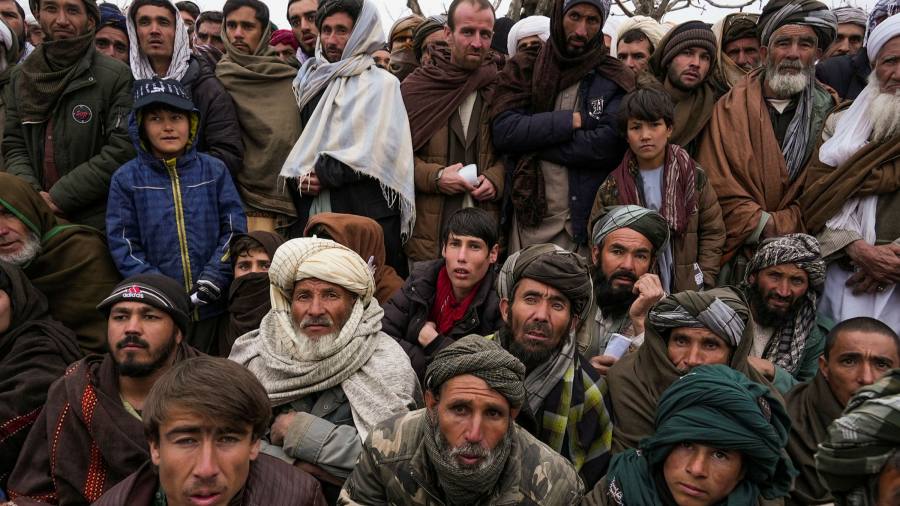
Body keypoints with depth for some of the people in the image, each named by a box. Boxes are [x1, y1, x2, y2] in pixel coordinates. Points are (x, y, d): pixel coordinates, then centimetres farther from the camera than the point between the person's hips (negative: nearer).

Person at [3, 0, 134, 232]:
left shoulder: (116, 76, -8)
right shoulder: (20, 78, 8)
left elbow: (122, 150, -15)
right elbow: (13, 146, 9)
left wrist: (59, 197, -15)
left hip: (99, 222, -4)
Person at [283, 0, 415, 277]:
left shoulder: (381, 83, 2)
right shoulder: (310, 82, 19)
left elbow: (376, 150, -10)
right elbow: (295, 142, 18)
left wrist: (324, 174, -9)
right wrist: (298, 179, -1)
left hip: (367, 212, -4)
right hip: (311, 211, 5)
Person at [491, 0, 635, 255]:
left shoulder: (616, 80, 2)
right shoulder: (522, 69, 6)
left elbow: (608, 144, -14)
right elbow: (503, 131, -8)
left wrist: (532, 141, -10)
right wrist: (571, 120, -12)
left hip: (584, 222, -1)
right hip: (526, 218, 2)